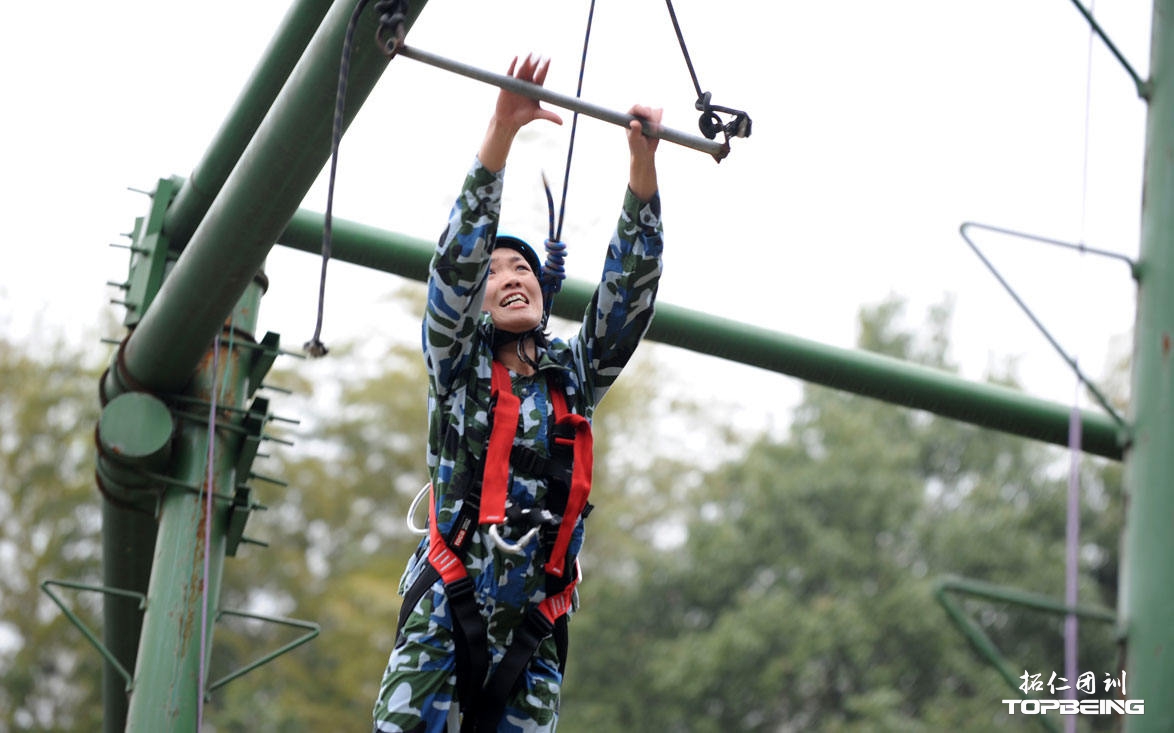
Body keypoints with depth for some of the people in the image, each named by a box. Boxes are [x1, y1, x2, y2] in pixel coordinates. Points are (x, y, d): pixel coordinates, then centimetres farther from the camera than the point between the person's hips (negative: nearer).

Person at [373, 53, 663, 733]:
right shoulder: (460, 364, 8)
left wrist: (643, 162, -2)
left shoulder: (574, 374, 16)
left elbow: (630, 286, 8)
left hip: (534, 632, 3)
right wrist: (504, 128, -14)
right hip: (446, 619, -3)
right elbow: (461, 253, -4)